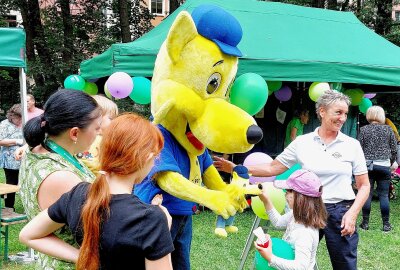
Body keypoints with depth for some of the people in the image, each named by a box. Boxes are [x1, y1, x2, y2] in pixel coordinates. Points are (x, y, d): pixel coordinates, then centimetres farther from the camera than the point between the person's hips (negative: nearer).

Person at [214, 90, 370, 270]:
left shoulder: (352, 145, -1)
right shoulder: (302, 142, 1)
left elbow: (364, 185, 3)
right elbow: (273, 168, 5)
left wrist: (352, 213, -11)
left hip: (340, 213, 0)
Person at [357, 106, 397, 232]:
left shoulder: (363, 130, -1)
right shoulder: (388, 129, 2)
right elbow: (394, 150, 4)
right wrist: (390, 163, 17)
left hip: (367, 165, 0)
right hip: (384, 166, 0)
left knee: (367, 194, 4)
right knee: (384, 195, 4)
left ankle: (365, 223, 9)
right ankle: (386, 224, 8)